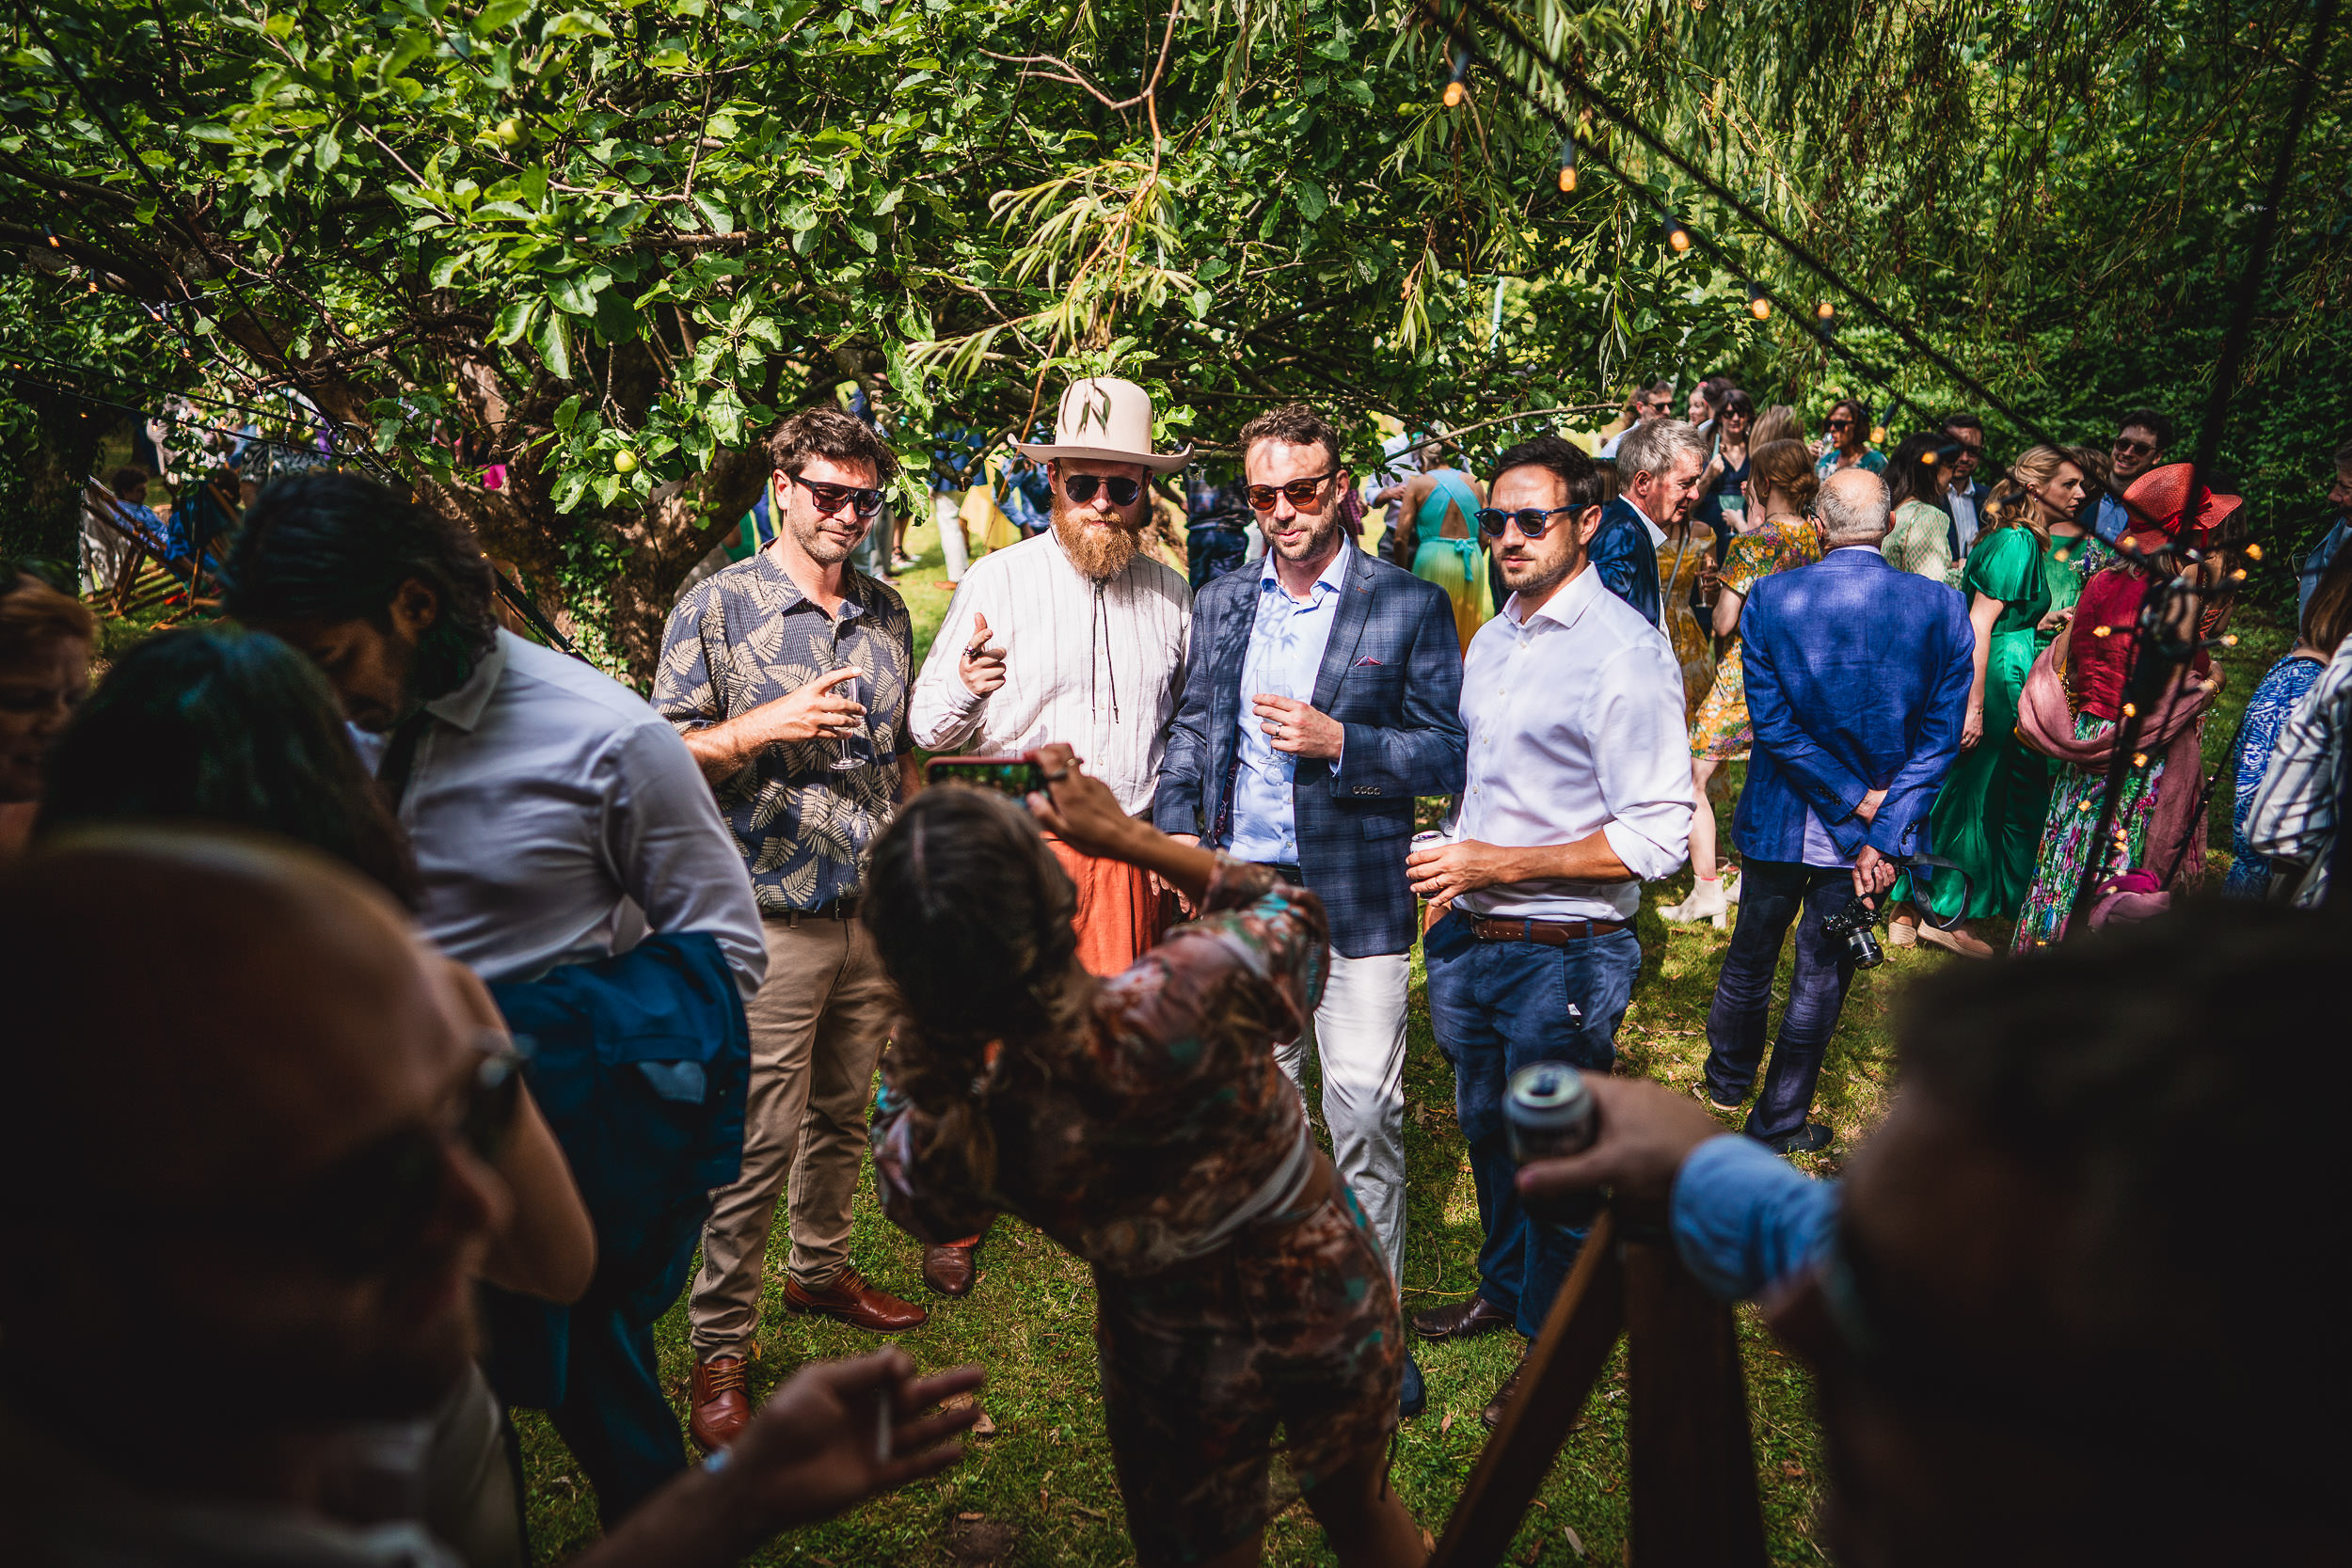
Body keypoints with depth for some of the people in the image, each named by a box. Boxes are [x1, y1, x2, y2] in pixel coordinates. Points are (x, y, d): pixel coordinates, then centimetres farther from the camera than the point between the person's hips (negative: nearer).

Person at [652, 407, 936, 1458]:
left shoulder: (886, 614, 11)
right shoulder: (717, 607, -6)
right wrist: (769, 725, -23)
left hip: (877, 917, 5)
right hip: (770, 918, -5)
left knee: (842, 1112, 18)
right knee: (758, 1141, -2)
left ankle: (822, 1269, 38)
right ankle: (721, 1344, 13)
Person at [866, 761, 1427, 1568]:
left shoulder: (958, 1131, -29)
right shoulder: (1193, 995, -37)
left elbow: (909, 1189, -1)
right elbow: (1289, 917, -12)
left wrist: (929, 1005, -10)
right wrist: (1128, 834, -8)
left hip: (1184, 1372, 0)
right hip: (1330, 1294, 1)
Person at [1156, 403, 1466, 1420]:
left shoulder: (1410, 606, -3)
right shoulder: (1221, 605, 11)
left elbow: (1452, 753, -5)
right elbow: (1192, 727, 19)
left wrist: (1340, 742, -18)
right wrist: (1176, 823, 3)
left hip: (1356, 900, -4)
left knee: (1366, 1113, -1)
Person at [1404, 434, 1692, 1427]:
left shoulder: (1624, 654, -16)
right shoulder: (1490, 642, 10)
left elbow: (1658, 838, -21)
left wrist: (1499, 864, -22)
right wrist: (1453, 878, 7)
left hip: (1562, 957, -7)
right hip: (1469, 939, 8)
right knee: (1485, 1127, 23)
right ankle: (1502, 1288, 46)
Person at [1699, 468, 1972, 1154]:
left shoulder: (1769, 598, -14)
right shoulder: (1942, 607, -11)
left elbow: (1773, 725, -15)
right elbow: (1941, 738, -12)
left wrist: (1857, 802, -11)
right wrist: (1882, 831, -13)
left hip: (1778, 821, 0)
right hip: (1882, 825, 0)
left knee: (1751, 956, 21)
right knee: (1822, 971, 12)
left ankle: (1727, 1079, 43)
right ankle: (1779, 1119, 24)